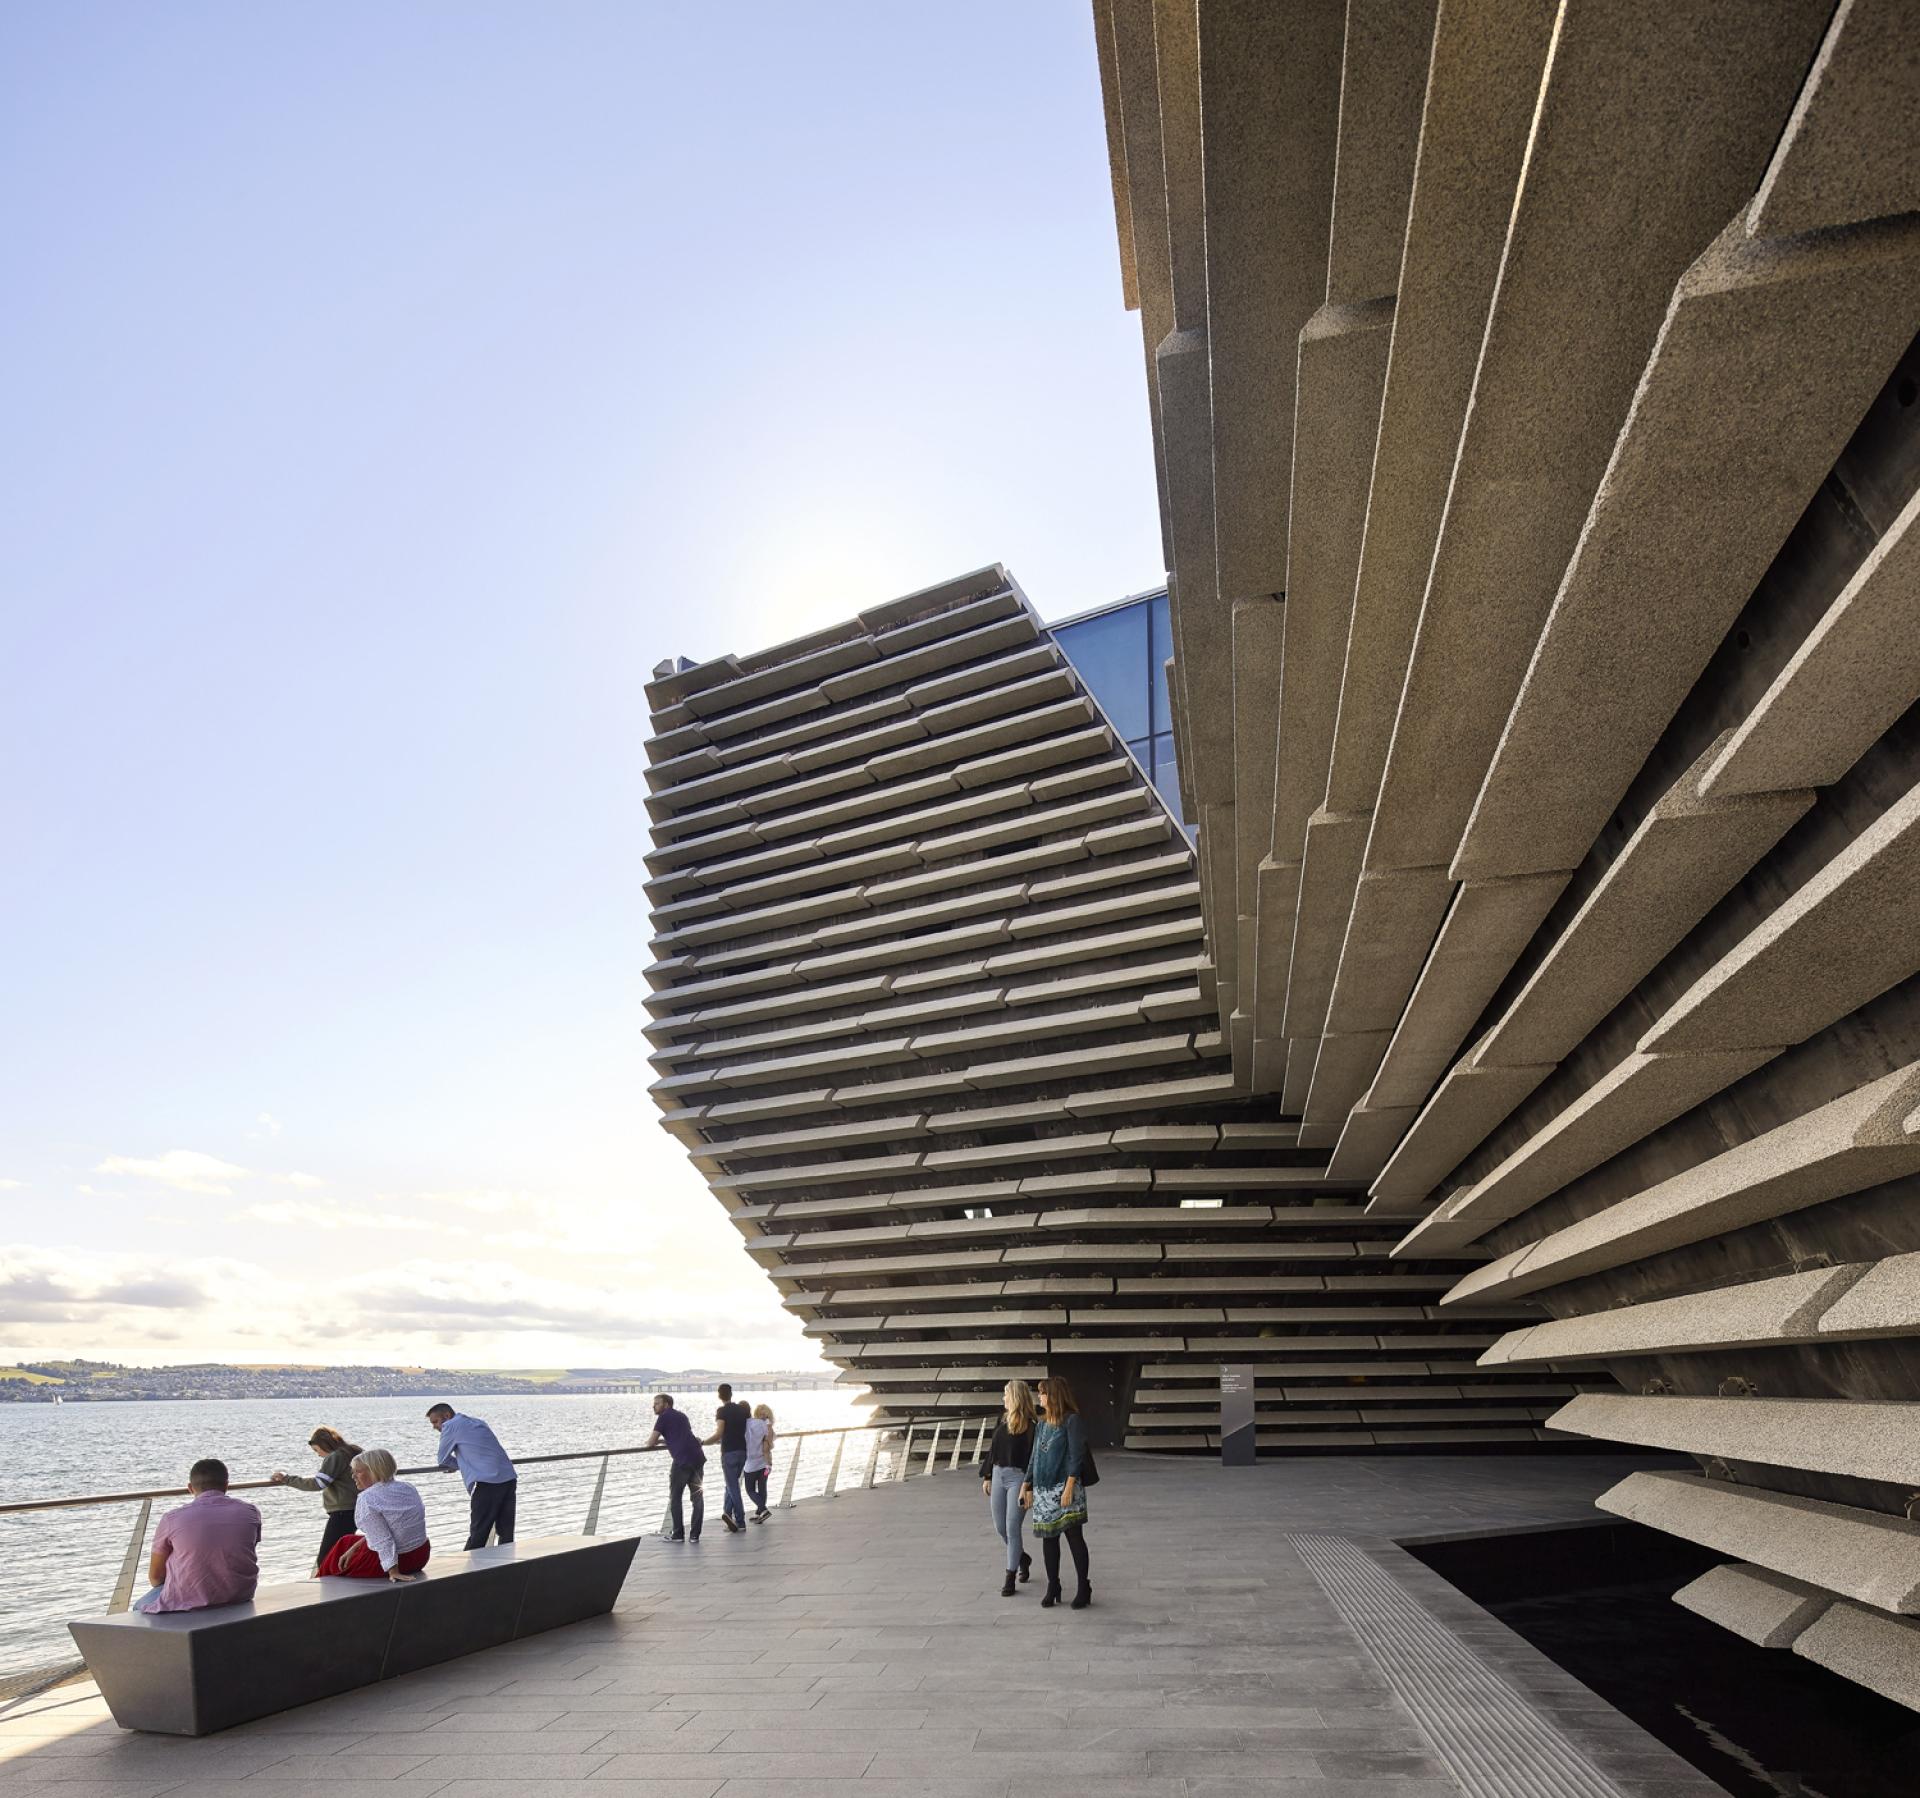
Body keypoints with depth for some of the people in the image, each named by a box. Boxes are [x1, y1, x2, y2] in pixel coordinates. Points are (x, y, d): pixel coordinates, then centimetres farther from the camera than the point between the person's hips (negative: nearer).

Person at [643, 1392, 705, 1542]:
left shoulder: (664, 1417, 4)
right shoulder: (682, 1415, 25)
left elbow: (651, 1443, 1)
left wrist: (650, 1442, 24)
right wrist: (661, 1441, 38)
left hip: (682, 1460, -6)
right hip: (698, 1457, 6)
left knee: (675, 1497, 9)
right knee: (697, 1496, 10)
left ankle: (678, 1534, 10)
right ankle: (695, 1535, 8)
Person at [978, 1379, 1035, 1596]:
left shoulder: (1029, 1426, -12)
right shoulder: (1003, 1420, 8)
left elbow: (1033, 1457, -14)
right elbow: (993, 1450, 14)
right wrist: (987, 1476, 14)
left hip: (1018, 1477, -7)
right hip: (998, 1476, 7)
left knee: (1012, 1527, -5)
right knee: (999, 1528, 13)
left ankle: (1010, 1578, 6)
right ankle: (1022, 1558, 38)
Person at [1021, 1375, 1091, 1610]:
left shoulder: (1072, 1420, -7)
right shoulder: (1042, 1423, 14)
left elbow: (1076, 1456, -12)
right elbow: (1034, 1457, 19)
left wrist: (1069, 1487, -19)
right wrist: (1026, 1486, 18)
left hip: (1064, 1487, -7)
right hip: (1043, 1490, 7)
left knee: (1074, 1536, -4)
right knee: (1048, 1538, 8)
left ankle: (1084, 1588, 5)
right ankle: (1053, 1588, 18)